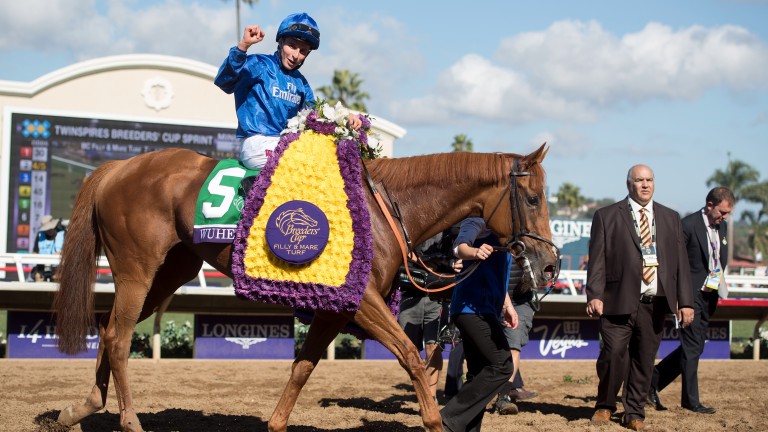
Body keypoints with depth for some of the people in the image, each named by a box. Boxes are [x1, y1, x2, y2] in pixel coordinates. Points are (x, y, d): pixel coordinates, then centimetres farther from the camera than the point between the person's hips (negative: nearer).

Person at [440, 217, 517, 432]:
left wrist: (507, 305, 29)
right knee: (502, 366, -16)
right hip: (472, 306, -10)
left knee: (479, 375, 8)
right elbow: (460, 247, -28)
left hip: (484, 309, 10)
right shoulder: (478, 222, -8)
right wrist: (474, 252, -49)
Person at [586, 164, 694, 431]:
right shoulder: (606, 216, 6)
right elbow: (597, 260, 0)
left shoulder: (671, 218, 16)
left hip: (656, 303, 3)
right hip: (619, 300, -3)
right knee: (614, 354, -11)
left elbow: (681, 261, 13)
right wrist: (594, 295, -12)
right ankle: (605, 406, 11)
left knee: (644, 359, 3)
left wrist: (685, 301, 6)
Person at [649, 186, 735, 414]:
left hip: (710, 296, 8)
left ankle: (653, 380, 23)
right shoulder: (688, 225, -13)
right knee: (692, 347, -4)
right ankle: (691, 400, 3)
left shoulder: (721, 227, 11)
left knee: (693, 347, 11)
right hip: (692, 295, -8)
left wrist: (720, 280, 8)